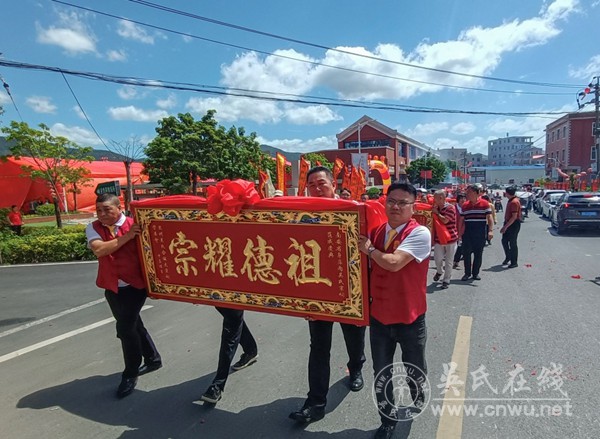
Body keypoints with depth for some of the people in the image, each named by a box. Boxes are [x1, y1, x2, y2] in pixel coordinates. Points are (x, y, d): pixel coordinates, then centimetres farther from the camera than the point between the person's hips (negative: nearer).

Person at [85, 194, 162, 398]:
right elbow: (99, 250, -20)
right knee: (132, 325, 18)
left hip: (135, 285, -5)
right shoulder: (93, 228, -2)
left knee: (126, 328, -8)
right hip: (111, 287, 5)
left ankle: (130, 374, 13)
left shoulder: (135, 225, -11)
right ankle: (153, 359, 38)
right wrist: (126, 237, -26)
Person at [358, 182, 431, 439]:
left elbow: (394, 263, -30)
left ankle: (417, 395, 54)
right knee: (381, 374, 13)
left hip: (410, 317, -3)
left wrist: (369, 249, -15)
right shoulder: (376, 232, 1)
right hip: (379, 316, 4)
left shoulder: (420, 234, -17)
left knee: (414, 369, 20)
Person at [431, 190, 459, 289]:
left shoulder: (450, 208, -12)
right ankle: (439, 271, 33)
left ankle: (446, 280, 15)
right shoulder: (436, 208, 8)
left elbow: (445, 220, -25)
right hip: (439, 239, 5)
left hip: (451, 238, -5)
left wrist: (437, 213, -11)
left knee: (448, 261, 4)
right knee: (437, 258, 2)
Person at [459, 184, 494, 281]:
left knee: (478, 253, 7)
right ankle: (467, 273, 14)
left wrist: (491, 230, -16)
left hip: (480, 233, -2)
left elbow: (489, 218, -6)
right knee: (466, 253, 2)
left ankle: (475, 273, 19)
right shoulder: (465, 205, 7)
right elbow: (462, 220, 11)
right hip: (467, 233, 2)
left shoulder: (484, 203, -3)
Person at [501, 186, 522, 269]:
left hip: (514, 224, -10)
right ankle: (508, 258, 30)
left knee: (512, 244, -1)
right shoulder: (511, 200, 11)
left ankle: (514, 262, 9)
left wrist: (505, 226, -23)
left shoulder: (514, 202, -20)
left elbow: (514, 217, -25)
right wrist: (505, 225, 16)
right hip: (509, 223, 10)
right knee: (504, 241, 15)